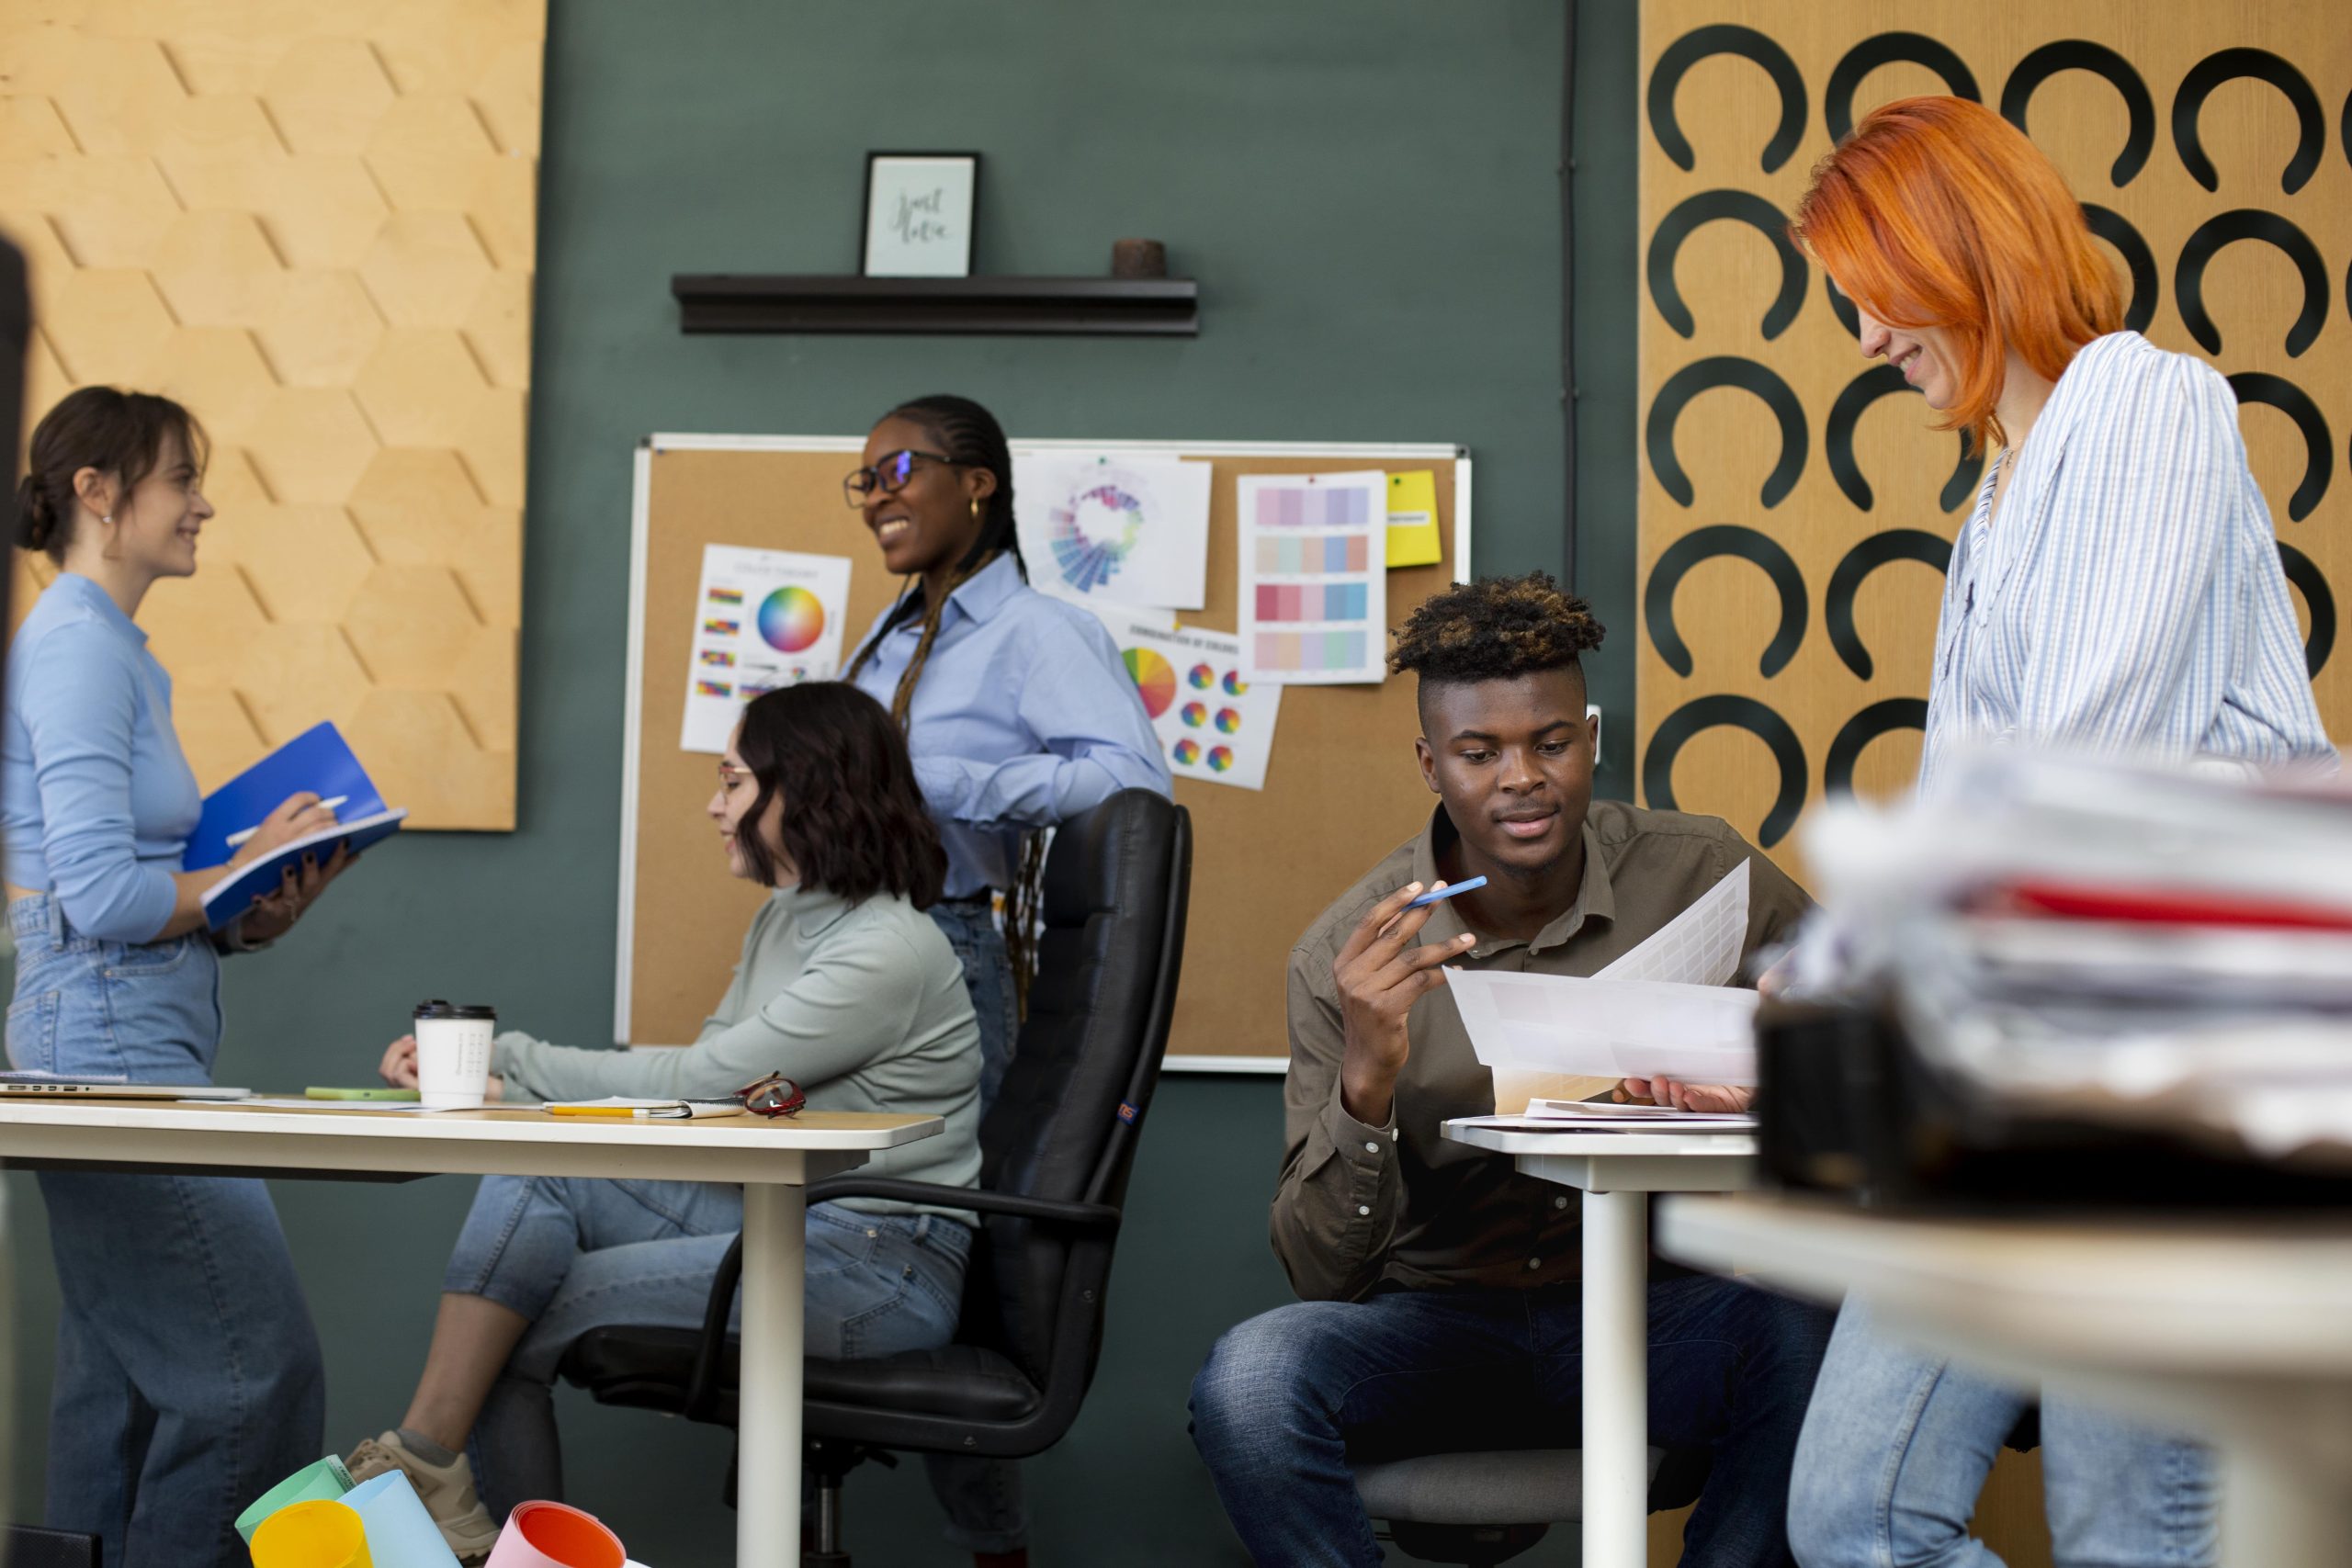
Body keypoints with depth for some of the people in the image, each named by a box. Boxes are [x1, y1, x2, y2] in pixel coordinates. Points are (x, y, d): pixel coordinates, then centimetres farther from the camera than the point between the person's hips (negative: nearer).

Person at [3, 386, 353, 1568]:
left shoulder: (113, 650, 17)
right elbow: (101, 894, -20)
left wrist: (244, 911, 2)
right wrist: (253, 879, -6)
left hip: (132, 1041, 10)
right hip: (115, 1040, -10)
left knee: (121, 1376, 11)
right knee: (258, 1361, -9)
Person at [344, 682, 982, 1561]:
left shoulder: (891, 950, -17)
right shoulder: (783, 921, 14)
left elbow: (696, 1081, -18)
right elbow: (697, 1091, 8)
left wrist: (511, 1061, -9)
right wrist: (485, 1065, -1)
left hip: (880, 1264, -8)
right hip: (780, 1215, 8)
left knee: (530, 1306, -15)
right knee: (530, 1174, -12)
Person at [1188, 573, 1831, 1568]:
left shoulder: (1707, 880, -3)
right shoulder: (1346, 954, -5)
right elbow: (1324, 1276, -7)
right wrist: (1365, 1082, -26)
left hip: (1658, 1309, 1)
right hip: (1439, 1324, 0)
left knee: (1808, 1337, -32)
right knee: (1248, 1380, -30)